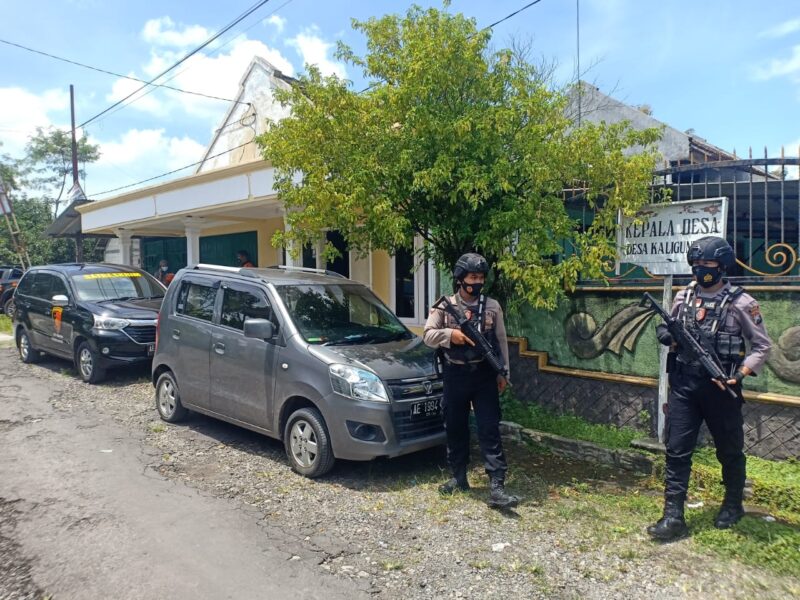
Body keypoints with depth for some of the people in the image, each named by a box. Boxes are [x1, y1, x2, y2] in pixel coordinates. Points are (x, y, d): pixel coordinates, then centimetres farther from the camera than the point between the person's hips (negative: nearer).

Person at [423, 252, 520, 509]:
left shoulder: (492, 306, 2)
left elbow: (501, 341, 6)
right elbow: (428, 335, -2)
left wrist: (502, 372, 3)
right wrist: (450, 334, -19)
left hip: (484, 375, 0)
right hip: (455, 375, 1)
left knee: (490, 430, -4)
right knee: (455, 428, 11)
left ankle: (497, 488, -4)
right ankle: (459, 478, 26)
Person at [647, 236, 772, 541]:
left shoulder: (740, 302, -7)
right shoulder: (683, 296, 5)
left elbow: (763, 345, -3)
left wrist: (740, 374, -16)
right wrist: (665, 333, -6)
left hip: (720, 387, -3)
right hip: (683, 384, 3)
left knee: (729, 450, 15)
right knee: (677, 450, 0)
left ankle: (733, 505, 38)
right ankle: (673, 516, 5)